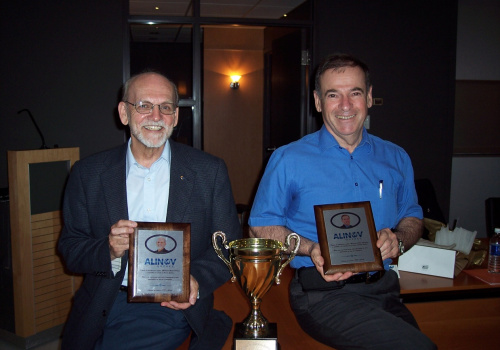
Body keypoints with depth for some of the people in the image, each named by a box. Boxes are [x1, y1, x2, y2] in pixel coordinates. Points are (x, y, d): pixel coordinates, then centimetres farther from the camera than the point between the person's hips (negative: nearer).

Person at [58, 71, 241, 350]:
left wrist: (197, 280, -16)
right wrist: (110, 251, -15)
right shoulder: (89, 173, 6)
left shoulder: (210, 171, 3)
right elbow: (70, 249, 7)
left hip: (180, 308, -2)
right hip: (107, 311, 2)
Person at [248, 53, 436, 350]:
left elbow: (413, 217, 20)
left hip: (385, 289, 5)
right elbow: (262, 226, 2)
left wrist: (398, 240, -4)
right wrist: (310, 249, -15)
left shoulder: (396, 158, 11)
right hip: (323, 292, -4)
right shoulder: (288, 160, -1)